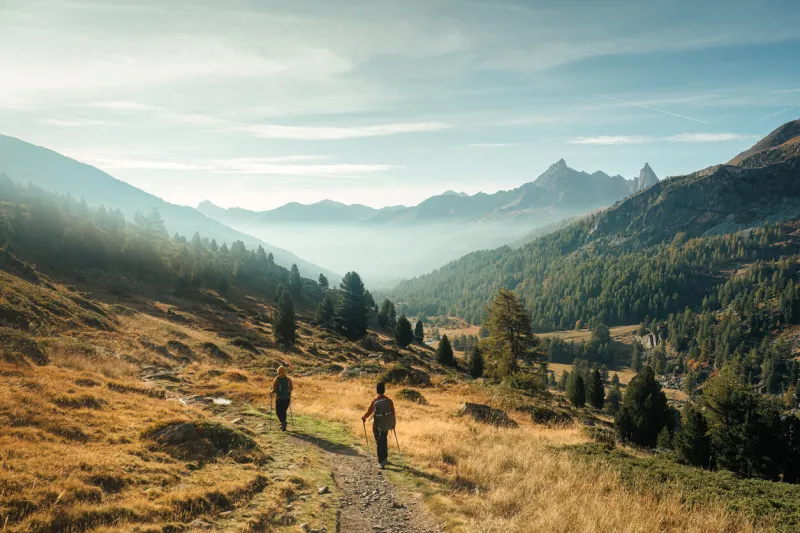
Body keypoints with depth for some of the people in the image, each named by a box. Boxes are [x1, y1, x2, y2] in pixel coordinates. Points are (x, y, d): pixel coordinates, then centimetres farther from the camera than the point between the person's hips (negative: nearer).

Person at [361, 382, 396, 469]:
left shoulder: (374, 401, -13)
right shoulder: (389, 400, -7)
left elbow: (369, 412, -6)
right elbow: (393, 413, -3)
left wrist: (363, 418, 14)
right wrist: (394, 423, 12)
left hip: (377, 424, -2)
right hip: (386, 424, 2)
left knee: (379, 442, 6)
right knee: (384, 441, 22)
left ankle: (381, 462, 2)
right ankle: (384, 458, 34)